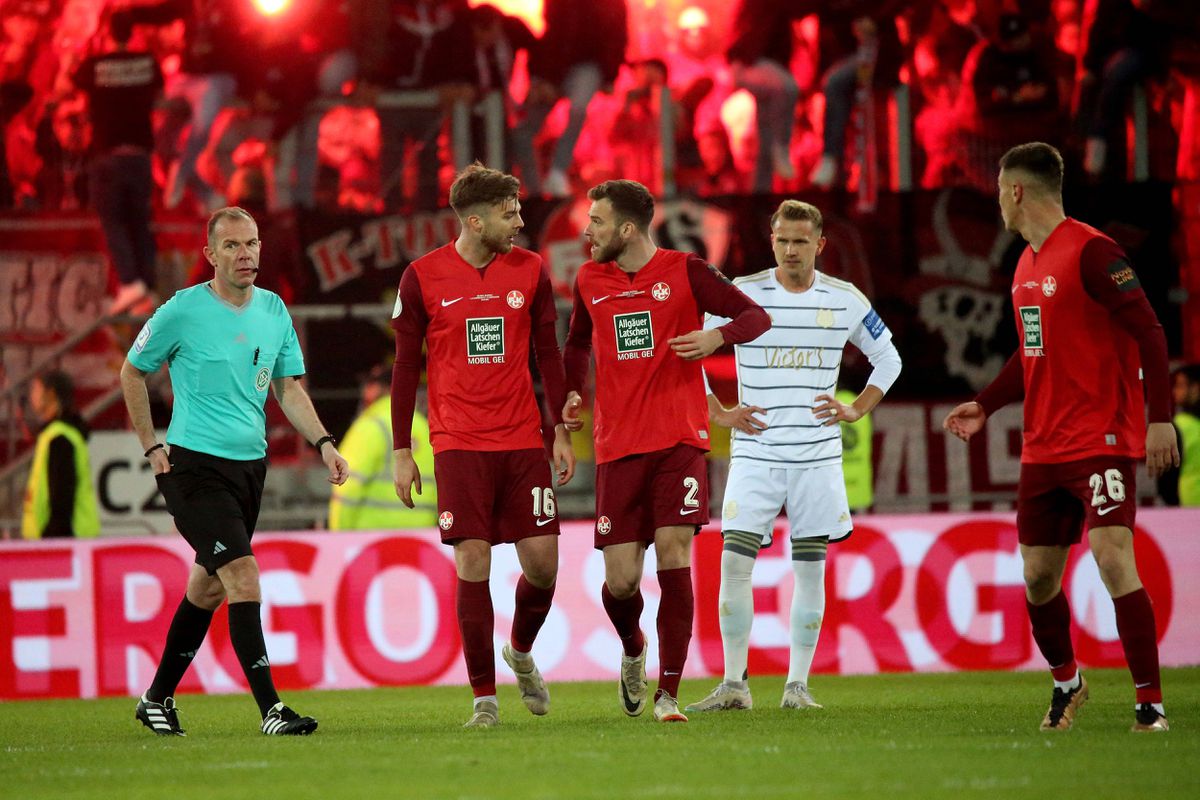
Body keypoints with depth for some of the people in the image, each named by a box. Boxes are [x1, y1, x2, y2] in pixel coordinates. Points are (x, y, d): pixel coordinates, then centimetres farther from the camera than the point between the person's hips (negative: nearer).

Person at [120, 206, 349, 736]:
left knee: (209, 587, 14)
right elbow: (132, 373, 4)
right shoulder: (182, 312, -9)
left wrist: (323, 443, -1)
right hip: (193, 466, -6)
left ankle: (158, 699, 29)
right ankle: (270, 709, -18)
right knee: (243, 576, -17)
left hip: (250, 464, 6)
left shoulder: (275, 311, 6)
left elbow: (289, 389, 13)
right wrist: (152, 447, 2)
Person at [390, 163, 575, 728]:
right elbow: (406, 367, 3)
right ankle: (484, 696, 1)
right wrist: (401, 452, 1)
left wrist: (562, 431, 7)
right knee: (473, 564, -8)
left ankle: (521, 653, 29)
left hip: (523, 443, 3)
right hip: (459, 445, -2)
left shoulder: (529, 270, 5)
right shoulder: (422, 278, -2)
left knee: (543, 563, -1)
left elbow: (548, 353, 12)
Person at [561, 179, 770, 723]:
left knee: (673, 556, -15)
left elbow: (757, 316, 1)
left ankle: (668, 693, -10)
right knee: (620, 580, -2)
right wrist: (572, 393, 9)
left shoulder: (684, 271, -2)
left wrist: (716, 336, -20)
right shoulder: (589, 281, 10)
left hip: (679, 441, -3)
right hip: (617, 447, 3)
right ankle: (633, 652, 32)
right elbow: (577, 344, 28)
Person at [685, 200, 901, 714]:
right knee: (734, 562, -9)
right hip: (755, 454, -1)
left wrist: (856, 410, 3)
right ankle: (733, 685, -2)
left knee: (810, 569, 1)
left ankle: (797, 686, 8)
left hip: (818, 455, 1)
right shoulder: (742, 294, -2)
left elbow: (888, 360, 17)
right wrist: (719, 414, -2)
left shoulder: (845, 300, 3)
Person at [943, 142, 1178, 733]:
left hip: (1102, 439, -8)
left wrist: (1160, 418, -23)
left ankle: (1150, 702, -15)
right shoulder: (1028, 263, 14)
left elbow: (1149, 334, -16)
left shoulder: (1091, 252, -13)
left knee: (1112, 557, -19)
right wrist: (984, 405, 21)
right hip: (1043, 447, 8)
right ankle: (1066, 683, 33)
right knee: (1038, 576, 10)